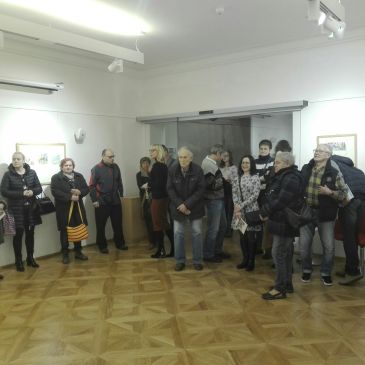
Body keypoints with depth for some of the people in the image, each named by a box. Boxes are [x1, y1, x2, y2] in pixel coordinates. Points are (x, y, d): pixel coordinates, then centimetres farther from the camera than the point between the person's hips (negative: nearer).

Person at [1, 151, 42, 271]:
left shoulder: (32, 172, 4)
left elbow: (39, 188, 5)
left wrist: (32, 191, -17)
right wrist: (21, 193, -20)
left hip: (31, 208, 3)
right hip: (16, 209, -3)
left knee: (30, 233, 11)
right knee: (18, 234, 2)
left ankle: (30, 258, 25)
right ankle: (18, 261, 14)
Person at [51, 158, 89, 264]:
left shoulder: (79, 176, 10)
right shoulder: (56, 178, -4)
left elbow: (86, 189, 8)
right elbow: (55, 192, -17)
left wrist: (79, 192, -14)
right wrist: (70, 197, -23)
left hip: (77, 208, 4)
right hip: (63, 209, -4)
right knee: (64, 232, 4)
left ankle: (78, 252, 25)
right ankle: (65, 254, 16)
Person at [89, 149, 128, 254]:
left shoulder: (115, 167, 6)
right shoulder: (96, 169, -10)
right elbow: (92, 186, -11)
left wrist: (121, 195, 13)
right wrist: (94, 200, -14)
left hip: (115, 201, 5)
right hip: (102, 202, -4)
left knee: (118, 224, 12)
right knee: (101, 225, 6)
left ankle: (120, 243, 25)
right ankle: (102, 246, 19)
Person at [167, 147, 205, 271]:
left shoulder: (198, 170, -12)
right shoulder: (172, 170, -9)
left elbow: (201, 189, -13)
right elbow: (170, 189, -6)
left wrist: (187, 204, -19)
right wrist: (180, 204, -17)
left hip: (195, 207, -1)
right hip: (178, 207, 1)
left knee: (197, 233, 5)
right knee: (178, 234, 5)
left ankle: (197, 261, 18)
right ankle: (180, 261, 18)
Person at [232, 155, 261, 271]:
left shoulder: (255, 177, -4)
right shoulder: (237, 178, 10)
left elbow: (255, 195, -11)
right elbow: (235, 195, 5)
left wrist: (241, 206, -14)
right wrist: (237, 208, -10)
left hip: (251, 210, -4)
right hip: (239, 211, 4)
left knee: (251, 236, 1)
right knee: (242, 236, 9)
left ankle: (251, 261, 14)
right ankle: (245, 259, 23)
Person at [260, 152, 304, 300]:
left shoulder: (291, 178, -18)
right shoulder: (283, 176, 15)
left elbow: (280, 201, -24)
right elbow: (272, 197, 15)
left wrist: (264, 212, -14)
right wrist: (265, 211, 2)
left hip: (285, 222, -10)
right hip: (282, 221, 10)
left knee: (278, 254, -6)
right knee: (286, 254, 16)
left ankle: (280, 289, 2)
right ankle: (287, 284, 26)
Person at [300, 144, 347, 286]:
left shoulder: (334, 173, -6)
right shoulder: (305, 169, 3)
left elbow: (344, 193, -5)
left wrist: (330, 192, -21)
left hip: (325, 214, -2)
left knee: (329, 246, 6)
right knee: (304, 244, 9)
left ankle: (326, 273, 25)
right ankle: (306, 271, 28)